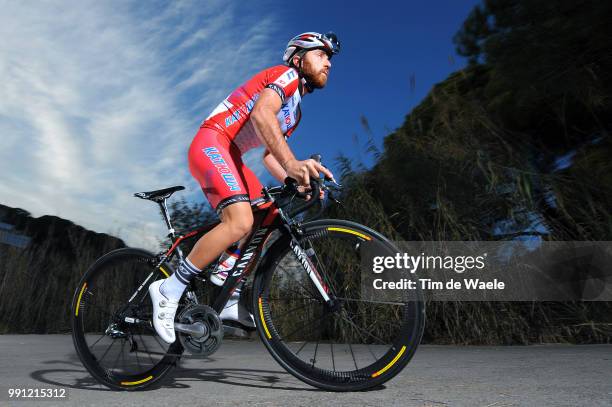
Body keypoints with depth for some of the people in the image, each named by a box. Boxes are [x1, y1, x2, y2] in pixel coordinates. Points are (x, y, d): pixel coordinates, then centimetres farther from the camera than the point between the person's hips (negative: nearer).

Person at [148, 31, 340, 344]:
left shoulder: (295, 110, 25)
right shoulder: (286, 74, -3)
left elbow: (269, 153, 20)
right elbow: (261, 114, -24)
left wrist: (295, 184, 3)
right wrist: (292, 163, -38)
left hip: (230, 157, 10)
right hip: (211, 144, -10)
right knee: (240, 222, -28)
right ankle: (169, 290, -15)